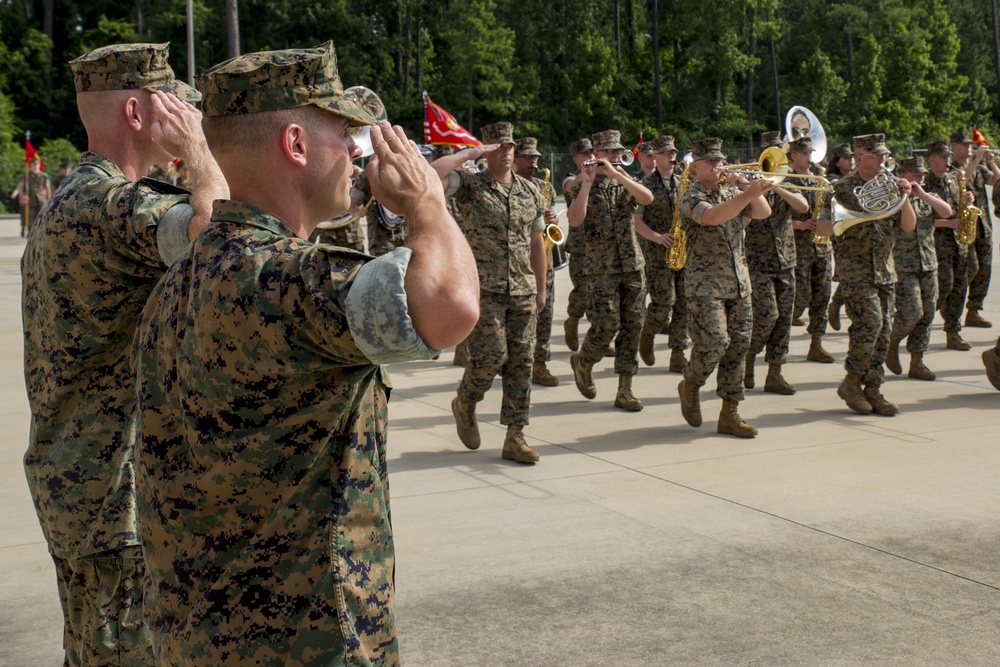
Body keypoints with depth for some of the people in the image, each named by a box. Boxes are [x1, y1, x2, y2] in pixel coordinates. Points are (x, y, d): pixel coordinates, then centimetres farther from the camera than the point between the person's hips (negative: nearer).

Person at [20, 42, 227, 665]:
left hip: (73, 484, 10)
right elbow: (219, 231, -37)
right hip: (121, 493, -10)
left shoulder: (63, 203, 16)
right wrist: (197, 148, -22)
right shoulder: (112, 202, -20)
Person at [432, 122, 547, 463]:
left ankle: (515, 437, 7)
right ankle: (464, 404, 21)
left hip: (523, 291, 5)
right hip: (484, 290, -4)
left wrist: (541, 288, 18)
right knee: (491, 355, -11)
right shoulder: (470, 185, -2)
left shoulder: (531, 191, 12)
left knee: (521, 361, 2)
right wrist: (470, 153, -13)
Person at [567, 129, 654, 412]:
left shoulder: (625, 182, 11)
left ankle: (625, 390, 8)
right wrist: (587, 181, -20)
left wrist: (615, 173, -18)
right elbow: (575, 220, -19)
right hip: (602, 269, -4)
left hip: (633, 266, 4)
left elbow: (648, 198, -12)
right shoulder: (585, 187, 0)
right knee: (607, 325, -9)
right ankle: (582, 362, 22)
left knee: (632, 326, 2)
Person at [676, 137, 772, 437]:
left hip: (739, 283, 6)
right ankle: (690, 386, 15)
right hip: (705, 284, -6)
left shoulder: (732, 192, 15)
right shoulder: (690, 196, -7)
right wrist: (748, 193, -37)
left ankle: (729, 414, 10)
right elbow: (711, 216, -28)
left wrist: (746, 185, -7)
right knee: (714, 343, -16)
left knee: (738, 345, 3)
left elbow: (763, 212, 5)